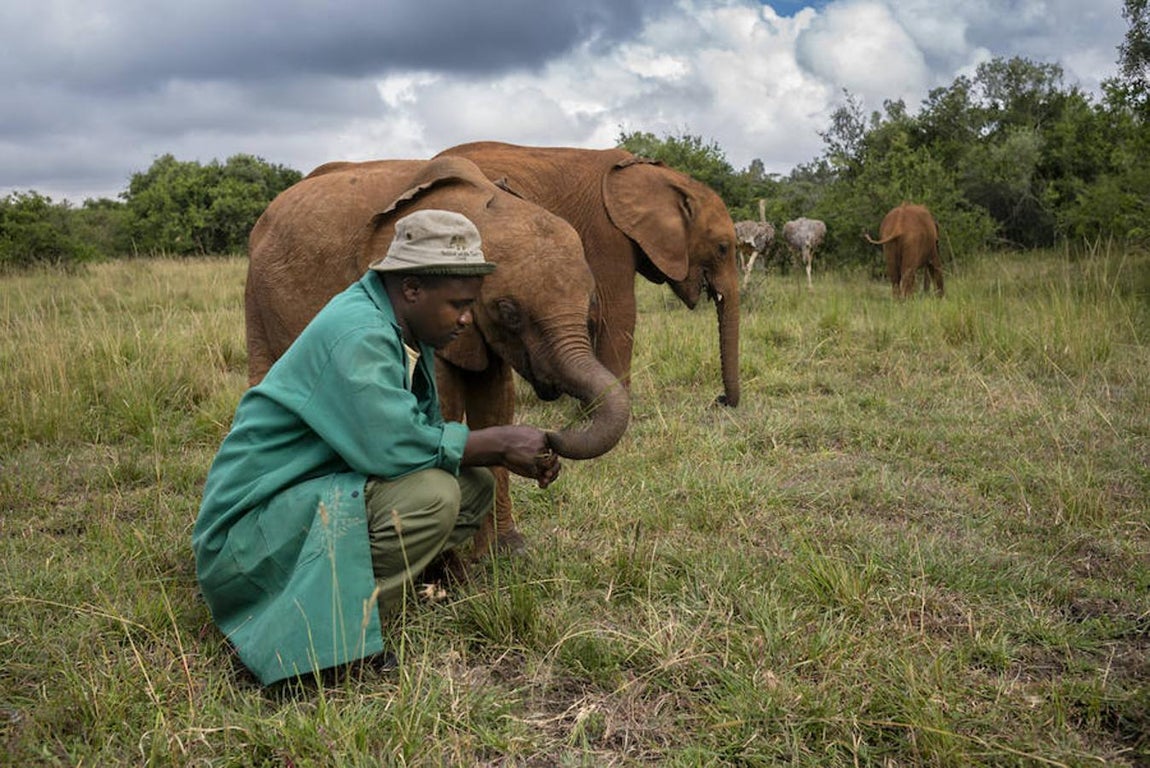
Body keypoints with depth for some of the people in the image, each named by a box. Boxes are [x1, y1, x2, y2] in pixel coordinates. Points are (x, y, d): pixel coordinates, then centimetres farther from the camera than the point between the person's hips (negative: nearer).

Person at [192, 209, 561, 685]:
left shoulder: (408, 335, 9)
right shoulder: (357, 333, -22)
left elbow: (425, 431, 14)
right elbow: (391, 445, -32)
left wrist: (513, 456, -1)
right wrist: (499, 441, -19)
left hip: (330, 491, 10)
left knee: (475, 486, 3)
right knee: (431, 494, -29)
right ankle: (333, 633, -13)